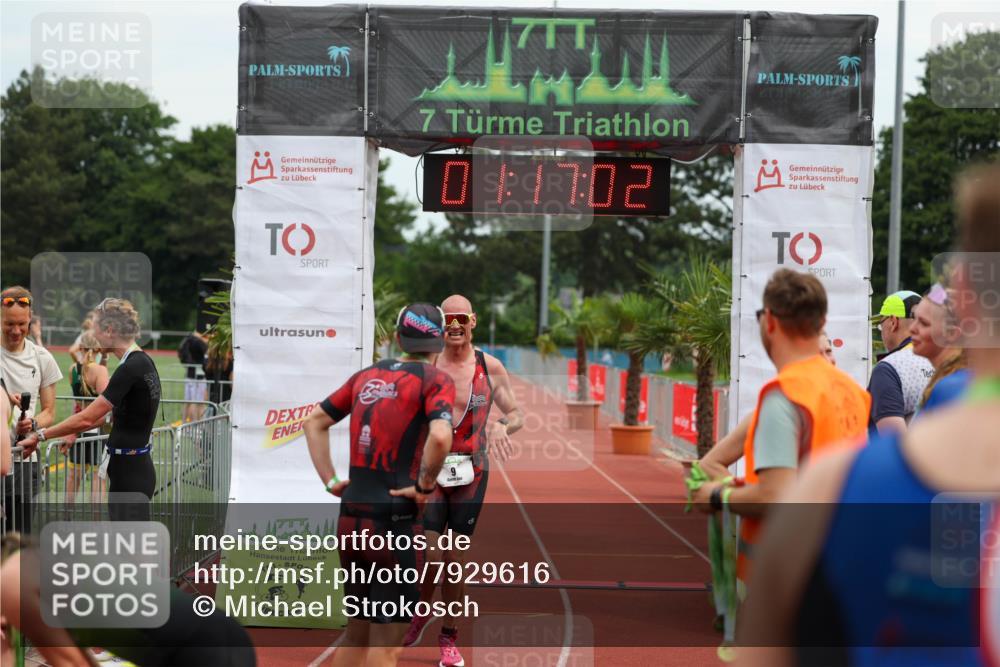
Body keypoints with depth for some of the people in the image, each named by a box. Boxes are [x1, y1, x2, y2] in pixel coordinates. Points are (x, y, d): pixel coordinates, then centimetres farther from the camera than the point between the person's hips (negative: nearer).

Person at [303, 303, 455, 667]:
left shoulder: (367, 375, 15)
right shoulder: (435, 379, -5)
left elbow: (314, 422, 20)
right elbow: (440, 436, -24)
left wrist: (330, 480, 15)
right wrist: (424, 487, -11)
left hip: (349, 516, 7)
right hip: (392, 518, -6)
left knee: (356, 632, 19)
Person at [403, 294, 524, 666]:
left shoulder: (490, 367, 0)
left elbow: (516, 414, 7)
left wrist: (502, 425, -16)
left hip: (471, 472, 0)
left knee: (455, 559, 4)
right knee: (428, 556, -8)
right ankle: (420, 612, 23)